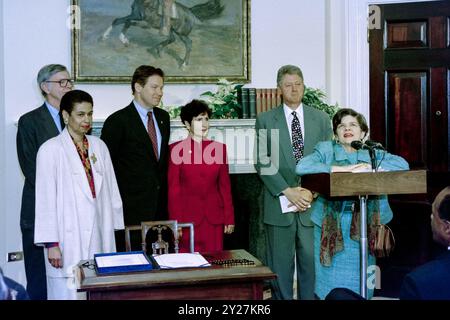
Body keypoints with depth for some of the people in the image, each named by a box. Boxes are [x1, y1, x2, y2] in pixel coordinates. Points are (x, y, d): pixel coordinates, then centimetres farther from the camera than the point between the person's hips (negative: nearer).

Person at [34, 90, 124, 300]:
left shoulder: (99, 146, 9)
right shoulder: (51, 150, -5)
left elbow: (111, 190, 12)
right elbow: (46, 198, -6)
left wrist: (114, 230, 11)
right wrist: (51, 244, -8)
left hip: (99, 235, 4)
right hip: (68, 239, -4)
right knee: (68, 292, -1)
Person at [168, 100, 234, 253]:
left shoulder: (219, 148, 8)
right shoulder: (177, 149, -1)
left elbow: (225, 185, 10)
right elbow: (173, 188, -2)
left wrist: (229, 218, 6)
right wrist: (175, 222, -6)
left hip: (214, 218, 3)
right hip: (188, 217, -2)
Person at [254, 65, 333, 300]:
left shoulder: (321, 119, 9)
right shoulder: (265, 120, 4)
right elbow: (262, 162, -2)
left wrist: (312, 191, -6)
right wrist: (287, 191, -11)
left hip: (312, 203, 1)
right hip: (279, 202, -1)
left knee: (311, 260, 3)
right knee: (280, 263, 4)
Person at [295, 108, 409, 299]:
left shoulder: (371, 153, 9)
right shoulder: (326, 150, 3)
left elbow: (403, 164, -5)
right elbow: (302, 167, -15)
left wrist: (367, 167, -13)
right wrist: (341, 168, -16)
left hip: (363, 227, 2)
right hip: (332, 224, -2)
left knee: (359, 281, 6)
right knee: (332, 285, 2)